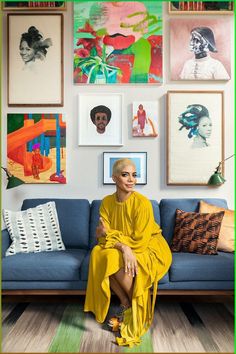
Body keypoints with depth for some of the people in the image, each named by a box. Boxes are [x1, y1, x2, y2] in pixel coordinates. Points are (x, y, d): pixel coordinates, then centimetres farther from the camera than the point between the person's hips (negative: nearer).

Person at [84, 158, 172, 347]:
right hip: (121, 248, 5)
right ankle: (125, 304, -4)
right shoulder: (107, 202, -8)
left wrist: (110, 234, -21)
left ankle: (137, 310, -3)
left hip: (150, 250, -5)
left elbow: (140, 242, -22)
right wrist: (123, 246, -31)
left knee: (115, 259, -29)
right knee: (98, 253, -21)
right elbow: (103, 236, -12)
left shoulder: (142, 203, -24)